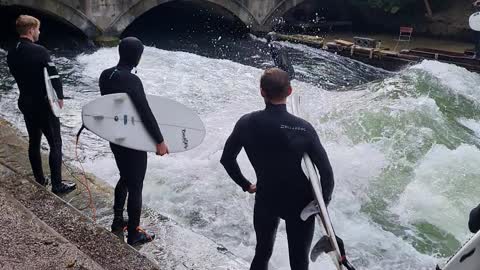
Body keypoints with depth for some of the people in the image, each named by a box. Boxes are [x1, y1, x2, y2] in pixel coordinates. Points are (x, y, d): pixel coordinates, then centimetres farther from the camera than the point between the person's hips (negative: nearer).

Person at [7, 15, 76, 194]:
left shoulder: (12, 53, 1)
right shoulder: (39, 51, -20)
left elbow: (17, 75, 10)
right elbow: (54, 77, -19)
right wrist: (60, 97, -4)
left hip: (25, 103, 7)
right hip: (44, 105, -7)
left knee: (34, 142, 17)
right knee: (55, 144, 2)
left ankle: (39, 180, 29)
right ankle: (57, 185, 6)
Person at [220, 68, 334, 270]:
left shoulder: (246, 123, -14)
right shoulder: (303, 128, -22)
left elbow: (227, 159, -1)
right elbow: (326, 171, -18)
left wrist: (245, 185, 13)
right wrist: (323, 203, -2)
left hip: (265, 199, 3)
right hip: (299, 202, -2)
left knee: (262, 253, 24)